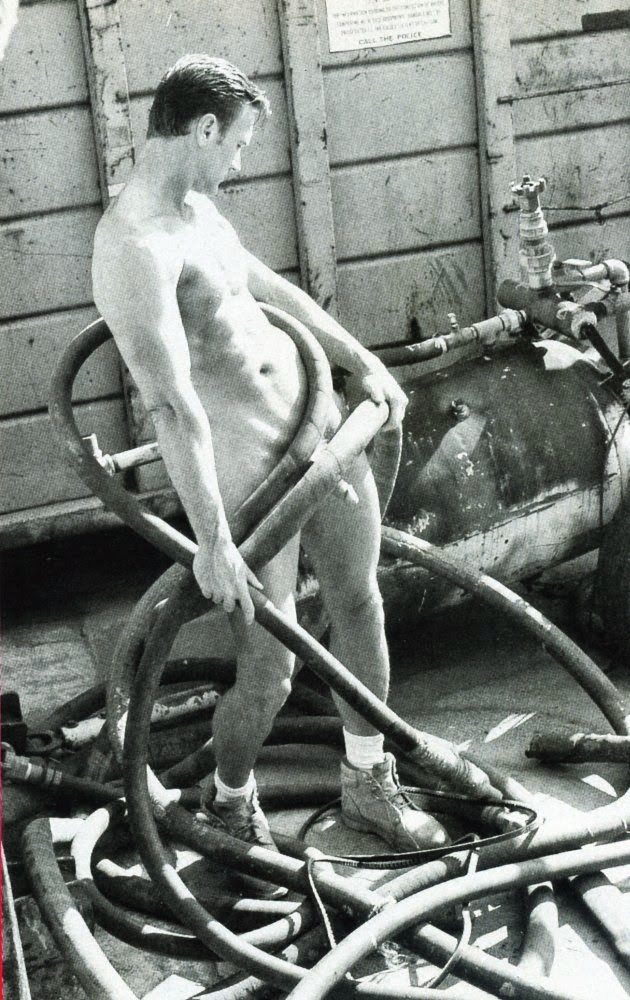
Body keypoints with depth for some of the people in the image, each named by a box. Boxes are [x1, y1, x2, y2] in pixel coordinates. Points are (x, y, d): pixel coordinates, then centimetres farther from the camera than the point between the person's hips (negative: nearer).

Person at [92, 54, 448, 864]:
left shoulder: (195, 207, 8)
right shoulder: (136, 247, -24)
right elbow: (173, 405, -29)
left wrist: (362, 362, 22)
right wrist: (213, 542, -31)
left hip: (319, 426, 9)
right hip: (248, 473, -9)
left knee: (359, 601, 18)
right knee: (269, 675, 1)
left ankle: (367, 785, 37)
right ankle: (229, 802, 31)